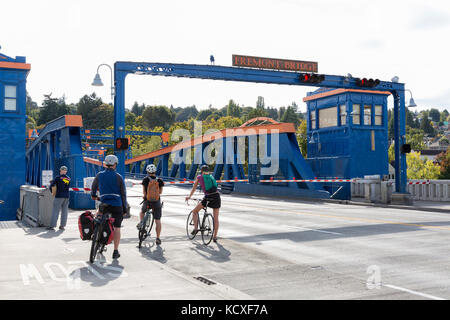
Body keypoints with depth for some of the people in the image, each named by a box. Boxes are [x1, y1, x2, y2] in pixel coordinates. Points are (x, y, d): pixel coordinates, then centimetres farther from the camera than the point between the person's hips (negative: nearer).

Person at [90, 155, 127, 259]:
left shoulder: (99, 175, 5)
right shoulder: (119, 177, 0)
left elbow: (93, 187, 22)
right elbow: (123, 194, 1)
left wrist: (93, 195, 43)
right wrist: (124, 208, 9)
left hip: (105, 204, 1)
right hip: (117, 205, -1)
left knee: (98, 214, 31)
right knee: (117, 228, 3)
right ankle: (115, 252, 3)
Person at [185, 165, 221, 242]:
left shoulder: (199, 177, 10)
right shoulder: (211, 177, 19)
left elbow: (194, 188, 20)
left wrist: (189, 196, 34)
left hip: (208, 197, -3)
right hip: (217, 196, 3)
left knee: (195, 211, 17)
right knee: (216, 218, 9)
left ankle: (195, 228, 7)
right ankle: (215, 237, 10)